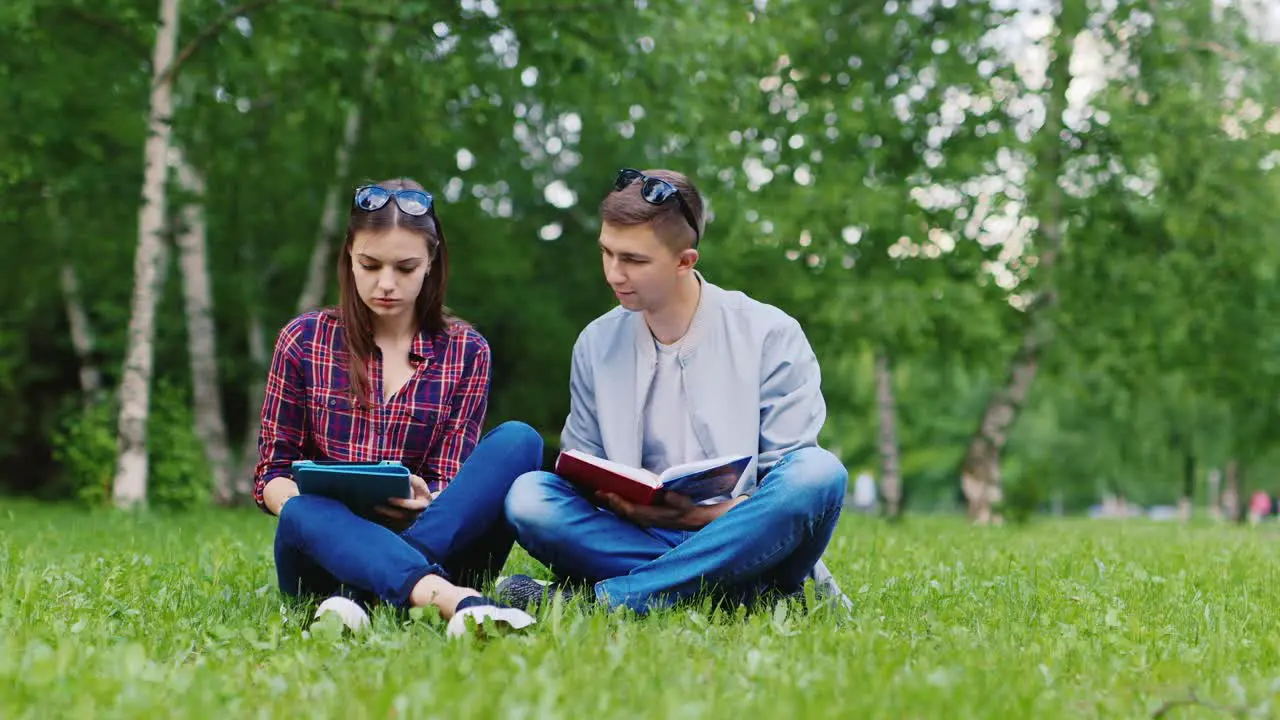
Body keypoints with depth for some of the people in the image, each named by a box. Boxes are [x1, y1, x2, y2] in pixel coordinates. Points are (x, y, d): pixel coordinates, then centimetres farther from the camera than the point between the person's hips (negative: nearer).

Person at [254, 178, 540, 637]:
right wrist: (306, 505, -17)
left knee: (518, 441, -23)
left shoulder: (466, 352, 7)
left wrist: (425, 502, -23)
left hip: (435, 538, 1)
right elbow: (272, 473, 8)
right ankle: (455, 602, -59)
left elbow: (450, 484, 3)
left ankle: (364, 596, -37)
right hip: (328, 549, -1)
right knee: (303, 514, -36)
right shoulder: (304, 340, 6)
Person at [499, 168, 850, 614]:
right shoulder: (596, 344, 10)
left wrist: (713, 514, -21)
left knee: (820, 474, -33)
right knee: (529, 496, -24)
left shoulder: (770, 334, 0)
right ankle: (756, 589, -27)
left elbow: (799, 474, -4)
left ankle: (608, 597, -32)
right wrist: (622, 502, -12)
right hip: (635, 534, 2)